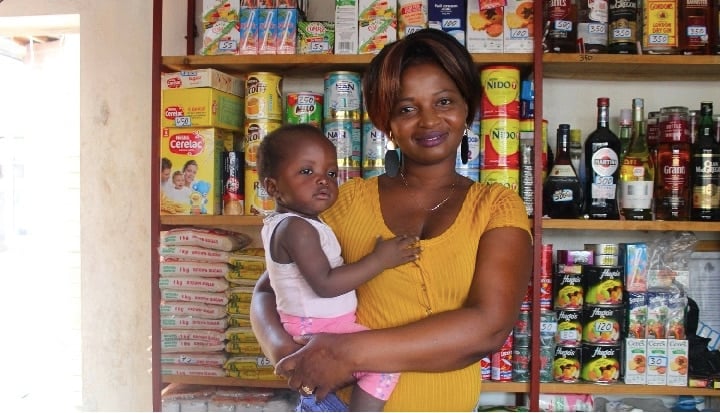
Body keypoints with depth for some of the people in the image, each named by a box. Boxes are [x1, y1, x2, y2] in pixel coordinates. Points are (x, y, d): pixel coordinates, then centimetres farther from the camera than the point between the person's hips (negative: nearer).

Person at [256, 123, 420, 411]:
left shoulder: (281, 224, 10)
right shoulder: (297, 229, -23)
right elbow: (325, 284, -29)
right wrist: (379, 260, -26)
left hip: (311, 326, 11)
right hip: (318, 331, -11)